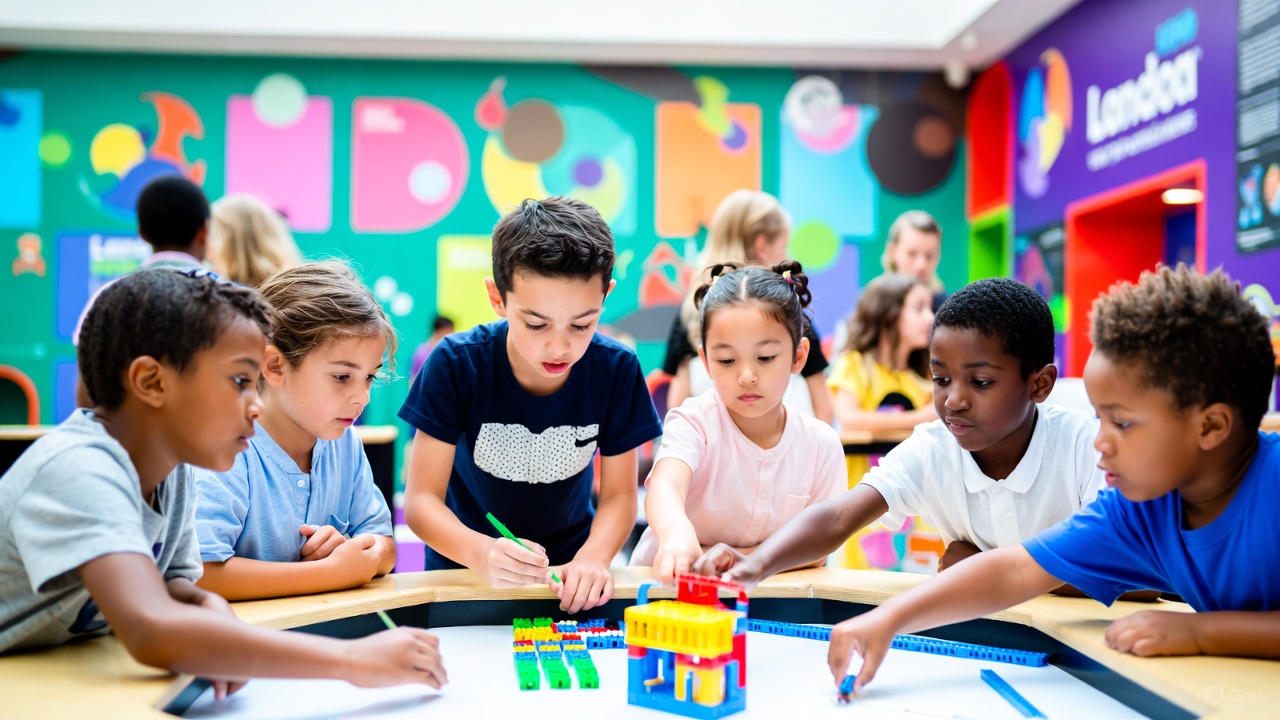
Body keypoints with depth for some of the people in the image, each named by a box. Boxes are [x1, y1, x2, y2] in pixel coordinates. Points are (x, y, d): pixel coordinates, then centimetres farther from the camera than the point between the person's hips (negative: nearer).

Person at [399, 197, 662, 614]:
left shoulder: (617, 370, -14)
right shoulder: (456, 365, -19)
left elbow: (619, 494, -7)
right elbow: (421, 499, -18)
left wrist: (591, 559, -27)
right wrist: (481, 552, -37)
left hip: (565, 573, 4)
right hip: (464, 566, -3)